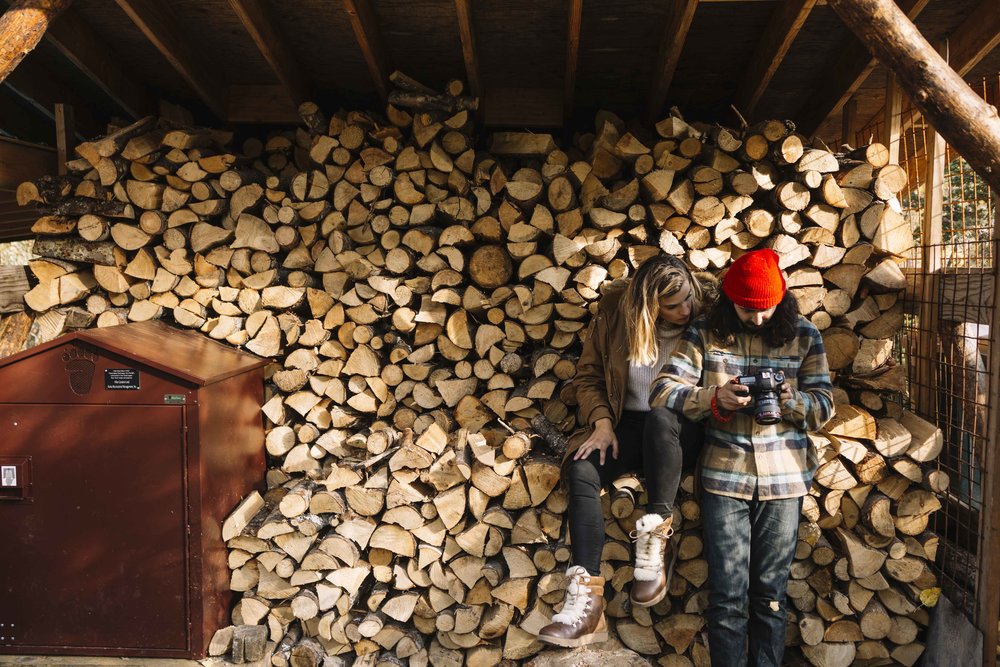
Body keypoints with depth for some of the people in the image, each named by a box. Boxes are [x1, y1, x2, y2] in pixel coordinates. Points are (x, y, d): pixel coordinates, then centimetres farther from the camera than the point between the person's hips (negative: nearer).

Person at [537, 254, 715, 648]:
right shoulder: (615, 312, -3)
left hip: (682, 430, -2)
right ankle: (586, 598, -25)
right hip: (630, 426, 3)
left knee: (659, 419, -39)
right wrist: (602, 422, -11)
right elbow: (588, 376, 5)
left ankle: (655, 541, -24)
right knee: (582, 470, -26)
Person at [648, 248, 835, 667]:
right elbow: (662, 392, -5)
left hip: (783, 478, 1)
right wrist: (715, 398, -21)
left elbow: (825, 406, 5)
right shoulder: (704, 333, 1)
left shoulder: (803, 335, 4)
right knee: (727, 595, 1)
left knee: (770, 593, 9)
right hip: (724, 477, -1)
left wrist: (791, 401, -17)